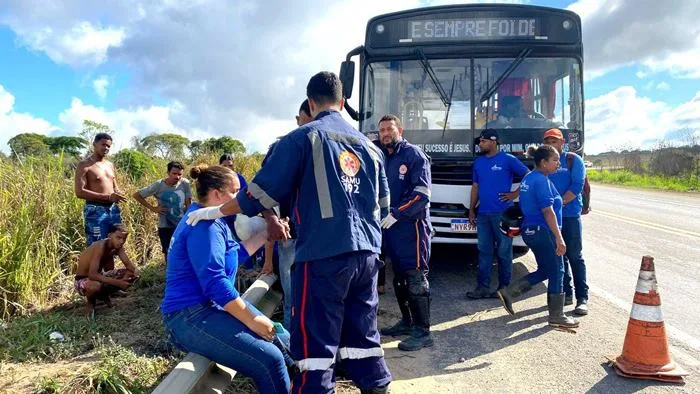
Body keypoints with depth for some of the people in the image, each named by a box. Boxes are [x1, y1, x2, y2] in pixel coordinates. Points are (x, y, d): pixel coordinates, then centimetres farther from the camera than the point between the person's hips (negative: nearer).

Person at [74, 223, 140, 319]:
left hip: (100, 276, 7)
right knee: (95, 286, -43)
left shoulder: (117, 246, -8)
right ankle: (90, 300, -5)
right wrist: (117, 282, -41)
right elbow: (92, 275, -40)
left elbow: (128, 264, -3)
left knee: (133, 275, -5)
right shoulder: (100, 246, -31)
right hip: (83, 280, -7)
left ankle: (104, 294, 13)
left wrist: (135, 270, -27)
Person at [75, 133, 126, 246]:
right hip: (95, 210, -7)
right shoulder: (84, 165, -5)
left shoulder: (110, 165, 16)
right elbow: (79, 192, -14)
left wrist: (118, 194, -2)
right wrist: (107, 197, -21)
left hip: (113, 209, 7)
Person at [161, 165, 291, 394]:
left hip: (214, 307, 11)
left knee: (283, 341, 9)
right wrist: (252, 320, -21)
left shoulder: (211, 221, 16)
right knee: (269, 359, -25)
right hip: (191, 316, -11)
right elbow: (215, 283, -25)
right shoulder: (204, 225, -17)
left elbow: (236, 254, 24)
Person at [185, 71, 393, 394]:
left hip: (323, 254, -6)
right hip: (367, 253, 6)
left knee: (315, 343, 2)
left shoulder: (303, 138, -2)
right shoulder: (368, 145, 16)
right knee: (363, 335, 17)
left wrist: (217, 211, 8)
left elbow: (264, 190, -4)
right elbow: (383, 205, 20)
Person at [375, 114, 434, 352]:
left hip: (412, 227, -7)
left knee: (416, 278, -6)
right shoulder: (381, 157, 14)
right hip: (390, 227, 8)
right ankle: (407, 322, 29)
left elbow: (422, 193, -15)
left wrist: (396, 214, -20)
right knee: (400, 277, 16)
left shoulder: (414, 155, -6)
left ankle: (423, 332, 0)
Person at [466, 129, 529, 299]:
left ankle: (504, 288, 10)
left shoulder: (508, 159, -3)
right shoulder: (478, 162, 14)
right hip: (483, 213, 5)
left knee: (504, 252, 2)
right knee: (484, 250, 6)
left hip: (502, 213, -5)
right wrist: (471, 210, 13)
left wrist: (516, 193, -7)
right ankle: (483, 287, 10)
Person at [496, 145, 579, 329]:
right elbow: (548, 212, -21)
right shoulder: (542, 180, -16)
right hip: (542, 231, -10)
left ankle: (509, 292, 12)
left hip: (530, 230, 10)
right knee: (556, 272, 1)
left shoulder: (528, 178, 15)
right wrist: (559, 238, -21)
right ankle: (556, 316, 10)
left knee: (544, 271, 17)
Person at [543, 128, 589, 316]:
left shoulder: (573, 160, 0)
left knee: (575, 256, -3)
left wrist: (560, 202, -16)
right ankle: (566, 293, 18)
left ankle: (582, 298, 2)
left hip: (570, 215, -4)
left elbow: (577, 186, -9)